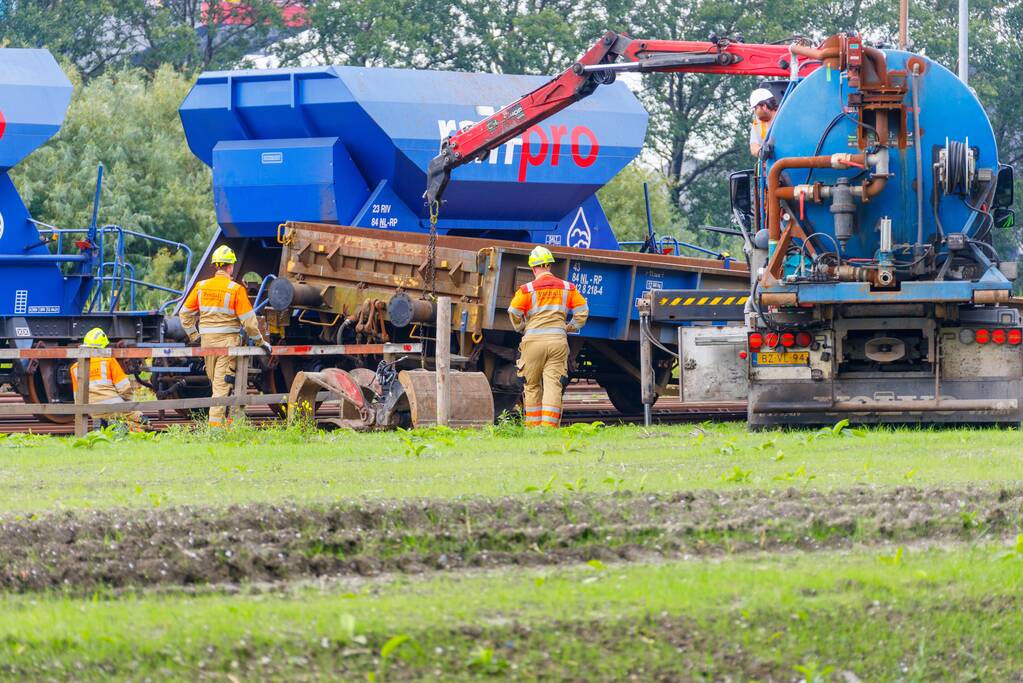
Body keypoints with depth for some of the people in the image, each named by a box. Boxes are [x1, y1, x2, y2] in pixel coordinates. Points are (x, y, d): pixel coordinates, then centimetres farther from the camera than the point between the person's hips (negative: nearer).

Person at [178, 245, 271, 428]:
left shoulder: (201, 287, 4)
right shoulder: (236, 289, -10)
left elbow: (185, 313, 9)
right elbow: (248, 320, -9)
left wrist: (193, 335, 19)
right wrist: (260, 341, 1)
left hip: (207, 339, 5)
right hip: (228, 340, -5)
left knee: (215, 381, 16)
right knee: (223, 382, -4)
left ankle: (224, 419, 21)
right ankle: (216, 421, -10)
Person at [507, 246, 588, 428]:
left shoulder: (527, 289, -2)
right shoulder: (567, 288, 8)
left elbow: (514, 312, -6)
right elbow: (582, 310, 9)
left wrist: (522, 329, 12)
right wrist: (569, 327, 21)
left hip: (533, 340, -2)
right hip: (558, 341, 2)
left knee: (532, 386, 11)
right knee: (553, 386, -3)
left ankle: (533, 427, 14)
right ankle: (549, 425, -14)